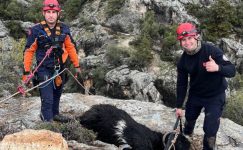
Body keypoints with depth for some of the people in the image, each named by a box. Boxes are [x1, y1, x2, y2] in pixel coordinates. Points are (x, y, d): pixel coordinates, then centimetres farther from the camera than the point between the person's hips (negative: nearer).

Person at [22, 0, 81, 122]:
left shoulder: (64, 29, -5)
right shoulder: (36, 30, -15)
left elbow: (70, 48, 7)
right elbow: (29, 51, -8)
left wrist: (76, 65, 12)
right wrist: (26, 72, -10)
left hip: (59, 68, 4)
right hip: (44, 70, -4)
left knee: (57, 94, 21)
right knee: (47, 98, -9)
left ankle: (55, 114, 43)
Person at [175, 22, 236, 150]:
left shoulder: (212, 51, -25)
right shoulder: (183, 61, -12)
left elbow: (232, 70, -25)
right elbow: (181, 84, -1)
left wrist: (218, 68, -47)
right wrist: (179, 106, 2)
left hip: (215, 96, -4)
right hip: (195, 95, 4)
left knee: (210, 130, -6)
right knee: (189, 120, 23)